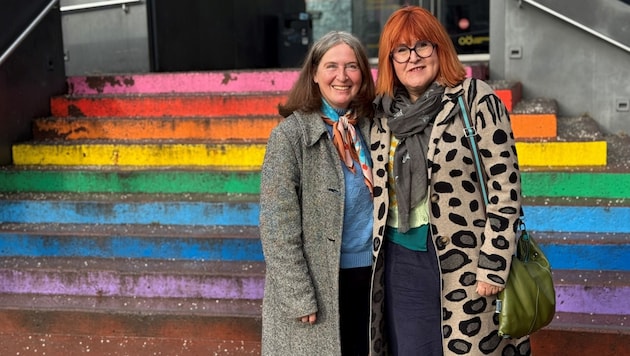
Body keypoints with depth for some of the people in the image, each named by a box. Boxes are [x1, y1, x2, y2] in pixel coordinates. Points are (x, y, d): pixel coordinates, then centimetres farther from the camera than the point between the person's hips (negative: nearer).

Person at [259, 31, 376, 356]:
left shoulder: (369, 127, 5)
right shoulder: (291, 134, -12)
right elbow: (277, 227, -14)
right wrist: (299, 297, -17)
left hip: (368, 277, 5)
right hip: (317, 284, -5)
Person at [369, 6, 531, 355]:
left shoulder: (475, 99, -7)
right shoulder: (384, 113, 8)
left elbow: (504, 187, -11)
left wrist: (492, 268, -14)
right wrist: (377, 256, 15)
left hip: (462, 262, -4)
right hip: (401, 260, 5)